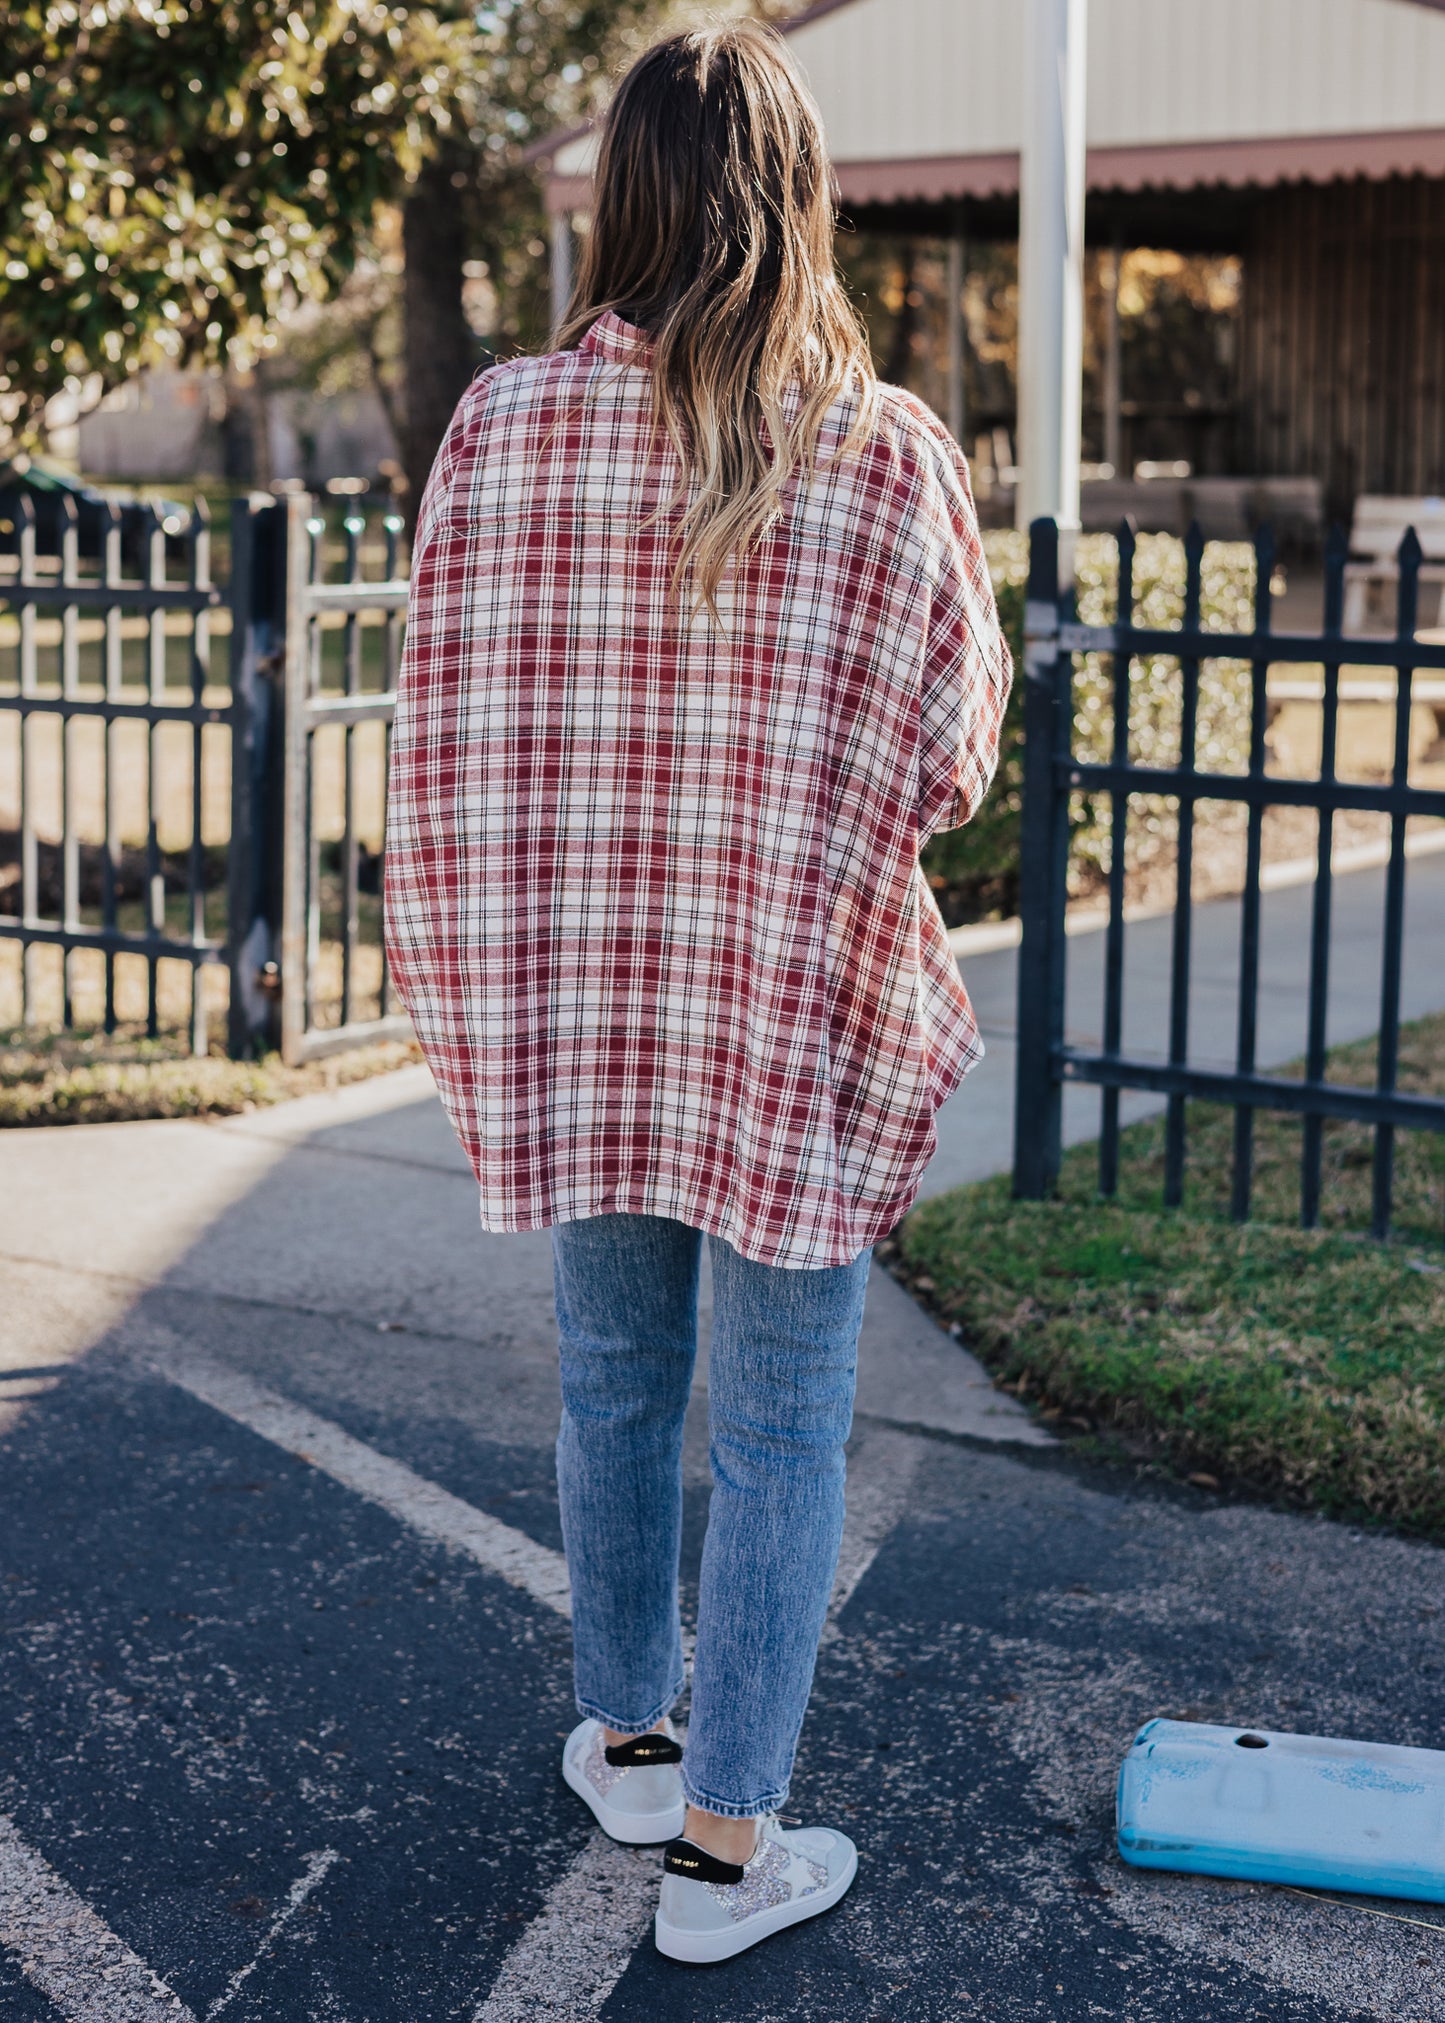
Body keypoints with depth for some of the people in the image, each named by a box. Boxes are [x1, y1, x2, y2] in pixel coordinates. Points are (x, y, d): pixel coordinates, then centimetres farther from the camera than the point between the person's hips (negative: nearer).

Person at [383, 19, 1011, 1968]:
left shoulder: (499, 424, -7)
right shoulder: (884, 451, -13)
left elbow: (446, 724, -2)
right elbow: (952, 748, -6)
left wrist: (477, 967, 12)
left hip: (568, 993, 3)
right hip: (805, 1002, -3)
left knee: (613, 1376, 20)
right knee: (781, 1423, 9)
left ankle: (624, 1734, 37)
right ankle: (725, 1842, 18)